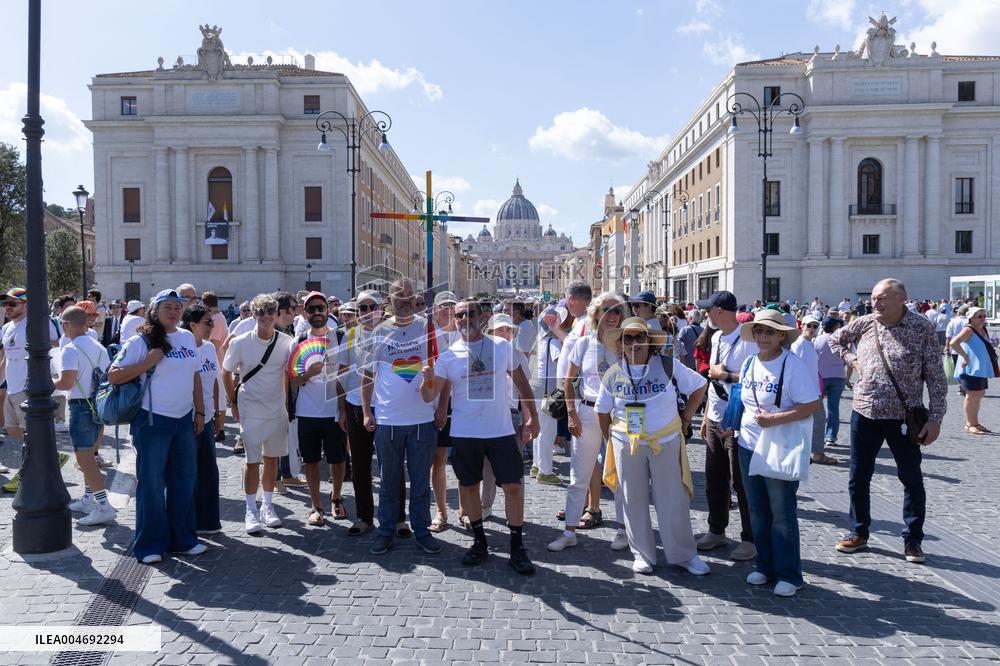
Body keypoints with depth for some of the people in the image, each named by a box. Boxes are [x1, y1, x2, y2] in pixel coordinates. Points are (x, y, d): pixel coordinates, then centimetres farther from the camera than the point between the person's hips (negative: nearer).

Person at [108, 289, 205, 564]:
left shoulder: (187, 338, 9)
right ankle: (150, 545, 14)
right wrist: (148, 362, -19)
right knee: (151, 483, 2)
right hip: (153, 420, -6)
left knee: (184, 479, 12)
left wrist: (200, 411, 12)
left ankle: (183, 538, 24)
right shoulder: (141, 342, -8)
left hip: (184, 419, 6)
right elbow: (113, 376, -10)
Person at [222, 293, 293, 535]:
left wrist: (289, 402, 6)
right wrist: (233, 404, 0)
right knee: (252, 461, 1)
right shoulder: (241, 342, -10)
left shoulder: (286, 343, -5)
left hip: (277, 410, 3)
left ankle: (267, 506, 27)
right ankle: (251, 510, 14)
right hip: (250, 411, -2)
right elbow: (226, 373, 1)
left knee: (272, 458, 12)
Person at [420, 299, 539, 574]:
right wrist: (426, 380, -28)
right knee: (469, 486, 10)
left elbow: (520, 381, 10)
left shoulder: (502, 347, 1)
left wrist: (531, 417, 8)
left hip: (501, 430, 0)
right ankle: (479, 541, 28)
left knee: (513, 486, -2)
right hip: (464, 433, 1)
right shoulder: (448, 356, -1)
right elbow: (429, 396, -6)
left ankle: (517, 548, 11)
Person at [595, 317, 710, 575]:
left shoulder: (668, 366, -5)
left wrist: (685, 418, 3)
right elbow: (603, 412, 9)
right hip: (627, 444, 1)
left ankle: (684, 554, 20)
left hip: (666, 442, -1)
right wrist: (611, 441, 6)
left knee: (673, 500, 4)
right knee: (634, 501, 9)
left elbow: (699, 386, 5)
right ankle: (642, 554, 24)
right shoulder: (613, 375, -1)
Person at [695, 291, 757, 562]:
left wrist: (726, 375, -18)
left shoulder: (748, 340, -17)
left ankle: (750, 539, 17)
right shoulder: (716, 338, 11)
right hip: (715, 421, 8)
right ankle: (717, 531, 32)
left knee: (741, 483, 2)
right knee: (714, 479, 17)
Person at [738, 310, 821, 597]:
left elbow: (812, 406, -18)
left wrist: (776, 419, -24)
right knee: (757, 511, 14)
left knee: (782, 513, 2)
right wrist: (734, 424, 8)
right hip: (748, 446, 7)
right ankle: (765, 566, 28)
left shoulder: (794, 364, -14)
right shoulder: (750, 363, 7)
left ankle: (789, 574, 15)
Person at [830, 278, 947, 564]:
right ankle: (858, 533, 27)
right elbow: (835, 339, 20)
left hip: (903, 417, -3)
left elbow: (935, 377, -7)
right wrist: (852, 360, 3)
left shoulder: (922, 328, -9)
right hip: (864, 413, 3)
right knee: (858, 477, 11)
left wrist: (935, 418, -11)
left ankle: (913, 540, 23)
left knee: (912, 479, 8)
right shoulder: (864, 324, 1)